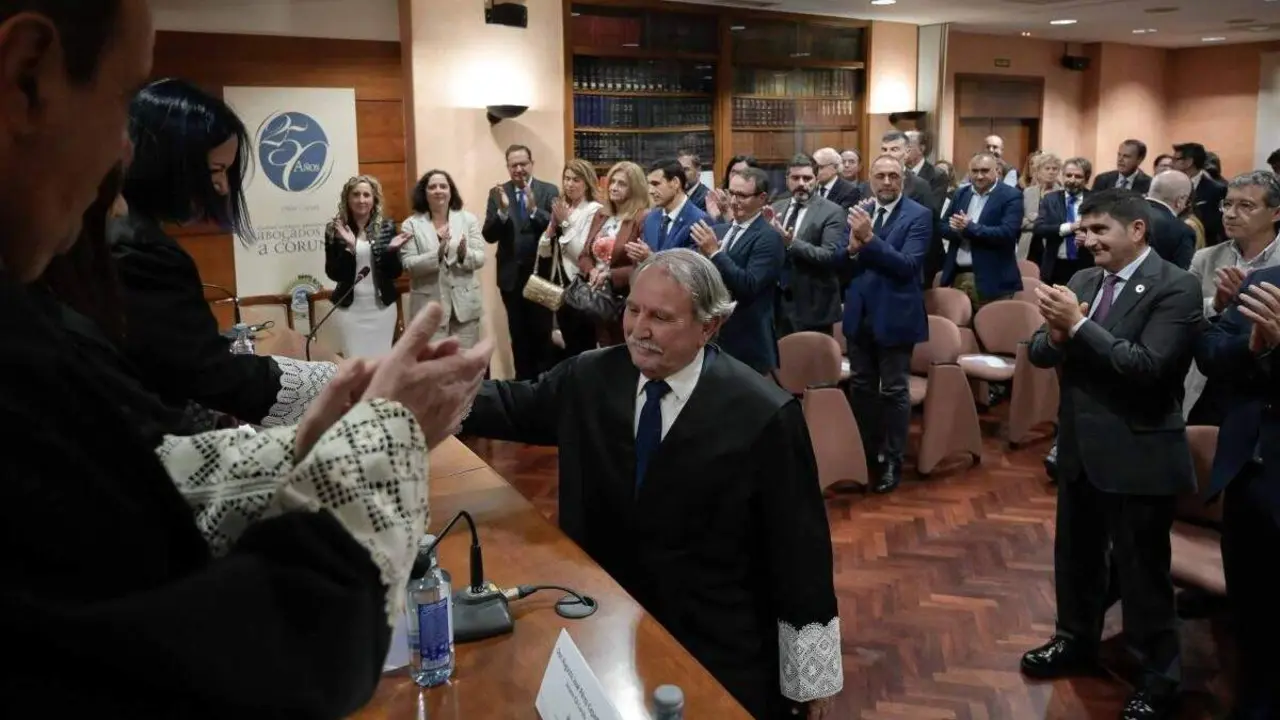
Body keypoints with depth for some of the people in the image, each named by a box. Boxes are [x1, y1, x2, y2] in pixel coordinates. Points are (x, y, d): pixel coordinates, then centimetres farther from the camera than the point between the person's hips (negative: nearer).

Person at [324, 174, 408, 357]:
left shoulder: (387, 226, 0)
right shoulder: (335, 229, -3)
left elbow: (395, 273, 0)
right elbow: (333, 274, -7)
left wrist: (392, 250, -18)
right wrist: (349, 247, -21)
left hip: (382, 305, 1)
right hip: (351, 307, -1)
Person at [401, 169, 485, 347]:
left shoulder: (469, 219, 5)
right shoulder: (411, 225, -1)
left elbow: (480, 258, 0)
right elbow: (408, 265, -8)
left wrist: (464, 254, -22)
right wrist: (437, 254, -24)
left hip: (465, 304, 2)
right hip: (429, 306, -2)